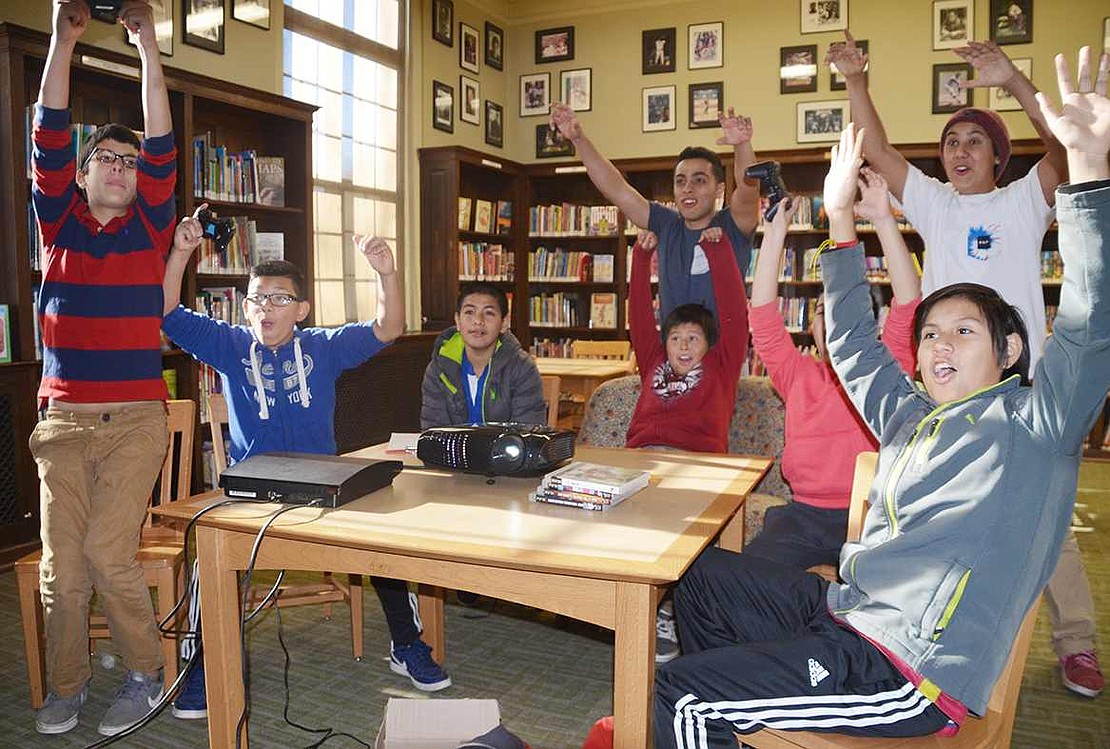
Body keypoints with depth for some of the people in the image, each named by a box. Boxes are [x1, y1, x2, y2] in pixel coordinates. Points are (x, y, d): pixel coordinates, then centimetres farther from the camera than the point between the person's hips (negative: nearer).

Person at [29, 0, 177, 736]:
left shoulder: (150, 227, 7)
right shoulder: (60, 224, 10)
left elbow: (162, 143, -3)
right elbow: (49, 137, 0)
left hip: (136, 420, -2)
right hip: (63, 420, 2)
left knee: (108, 553, -9)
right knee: (60, 561, 1)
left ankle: (147, 673, 11)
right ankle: (66, 685, 19)